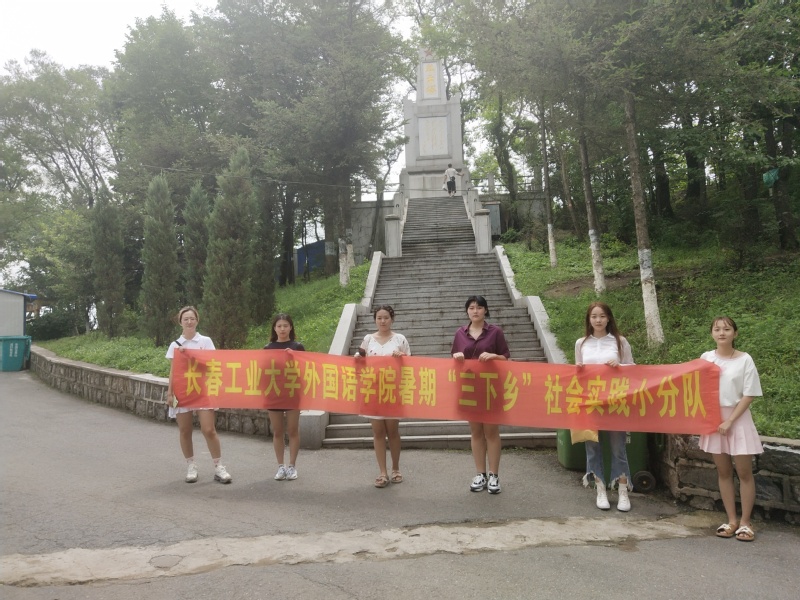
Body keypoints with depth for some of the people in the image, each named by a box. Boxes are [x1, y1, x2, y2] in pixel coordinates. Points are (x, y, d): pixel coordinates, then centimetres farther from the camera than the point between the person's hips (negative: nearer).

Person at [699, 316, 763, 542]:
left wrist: (730, 421, -13)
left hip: (738, 419, -3)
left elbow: (749, 395, -9)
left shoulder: (745, 359, -8)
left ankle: (745, 522, 15)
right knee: (723, 472, 10)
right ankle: (731, 520, 20)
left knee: (744, 472, 3)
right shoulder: (706, 358, 0)